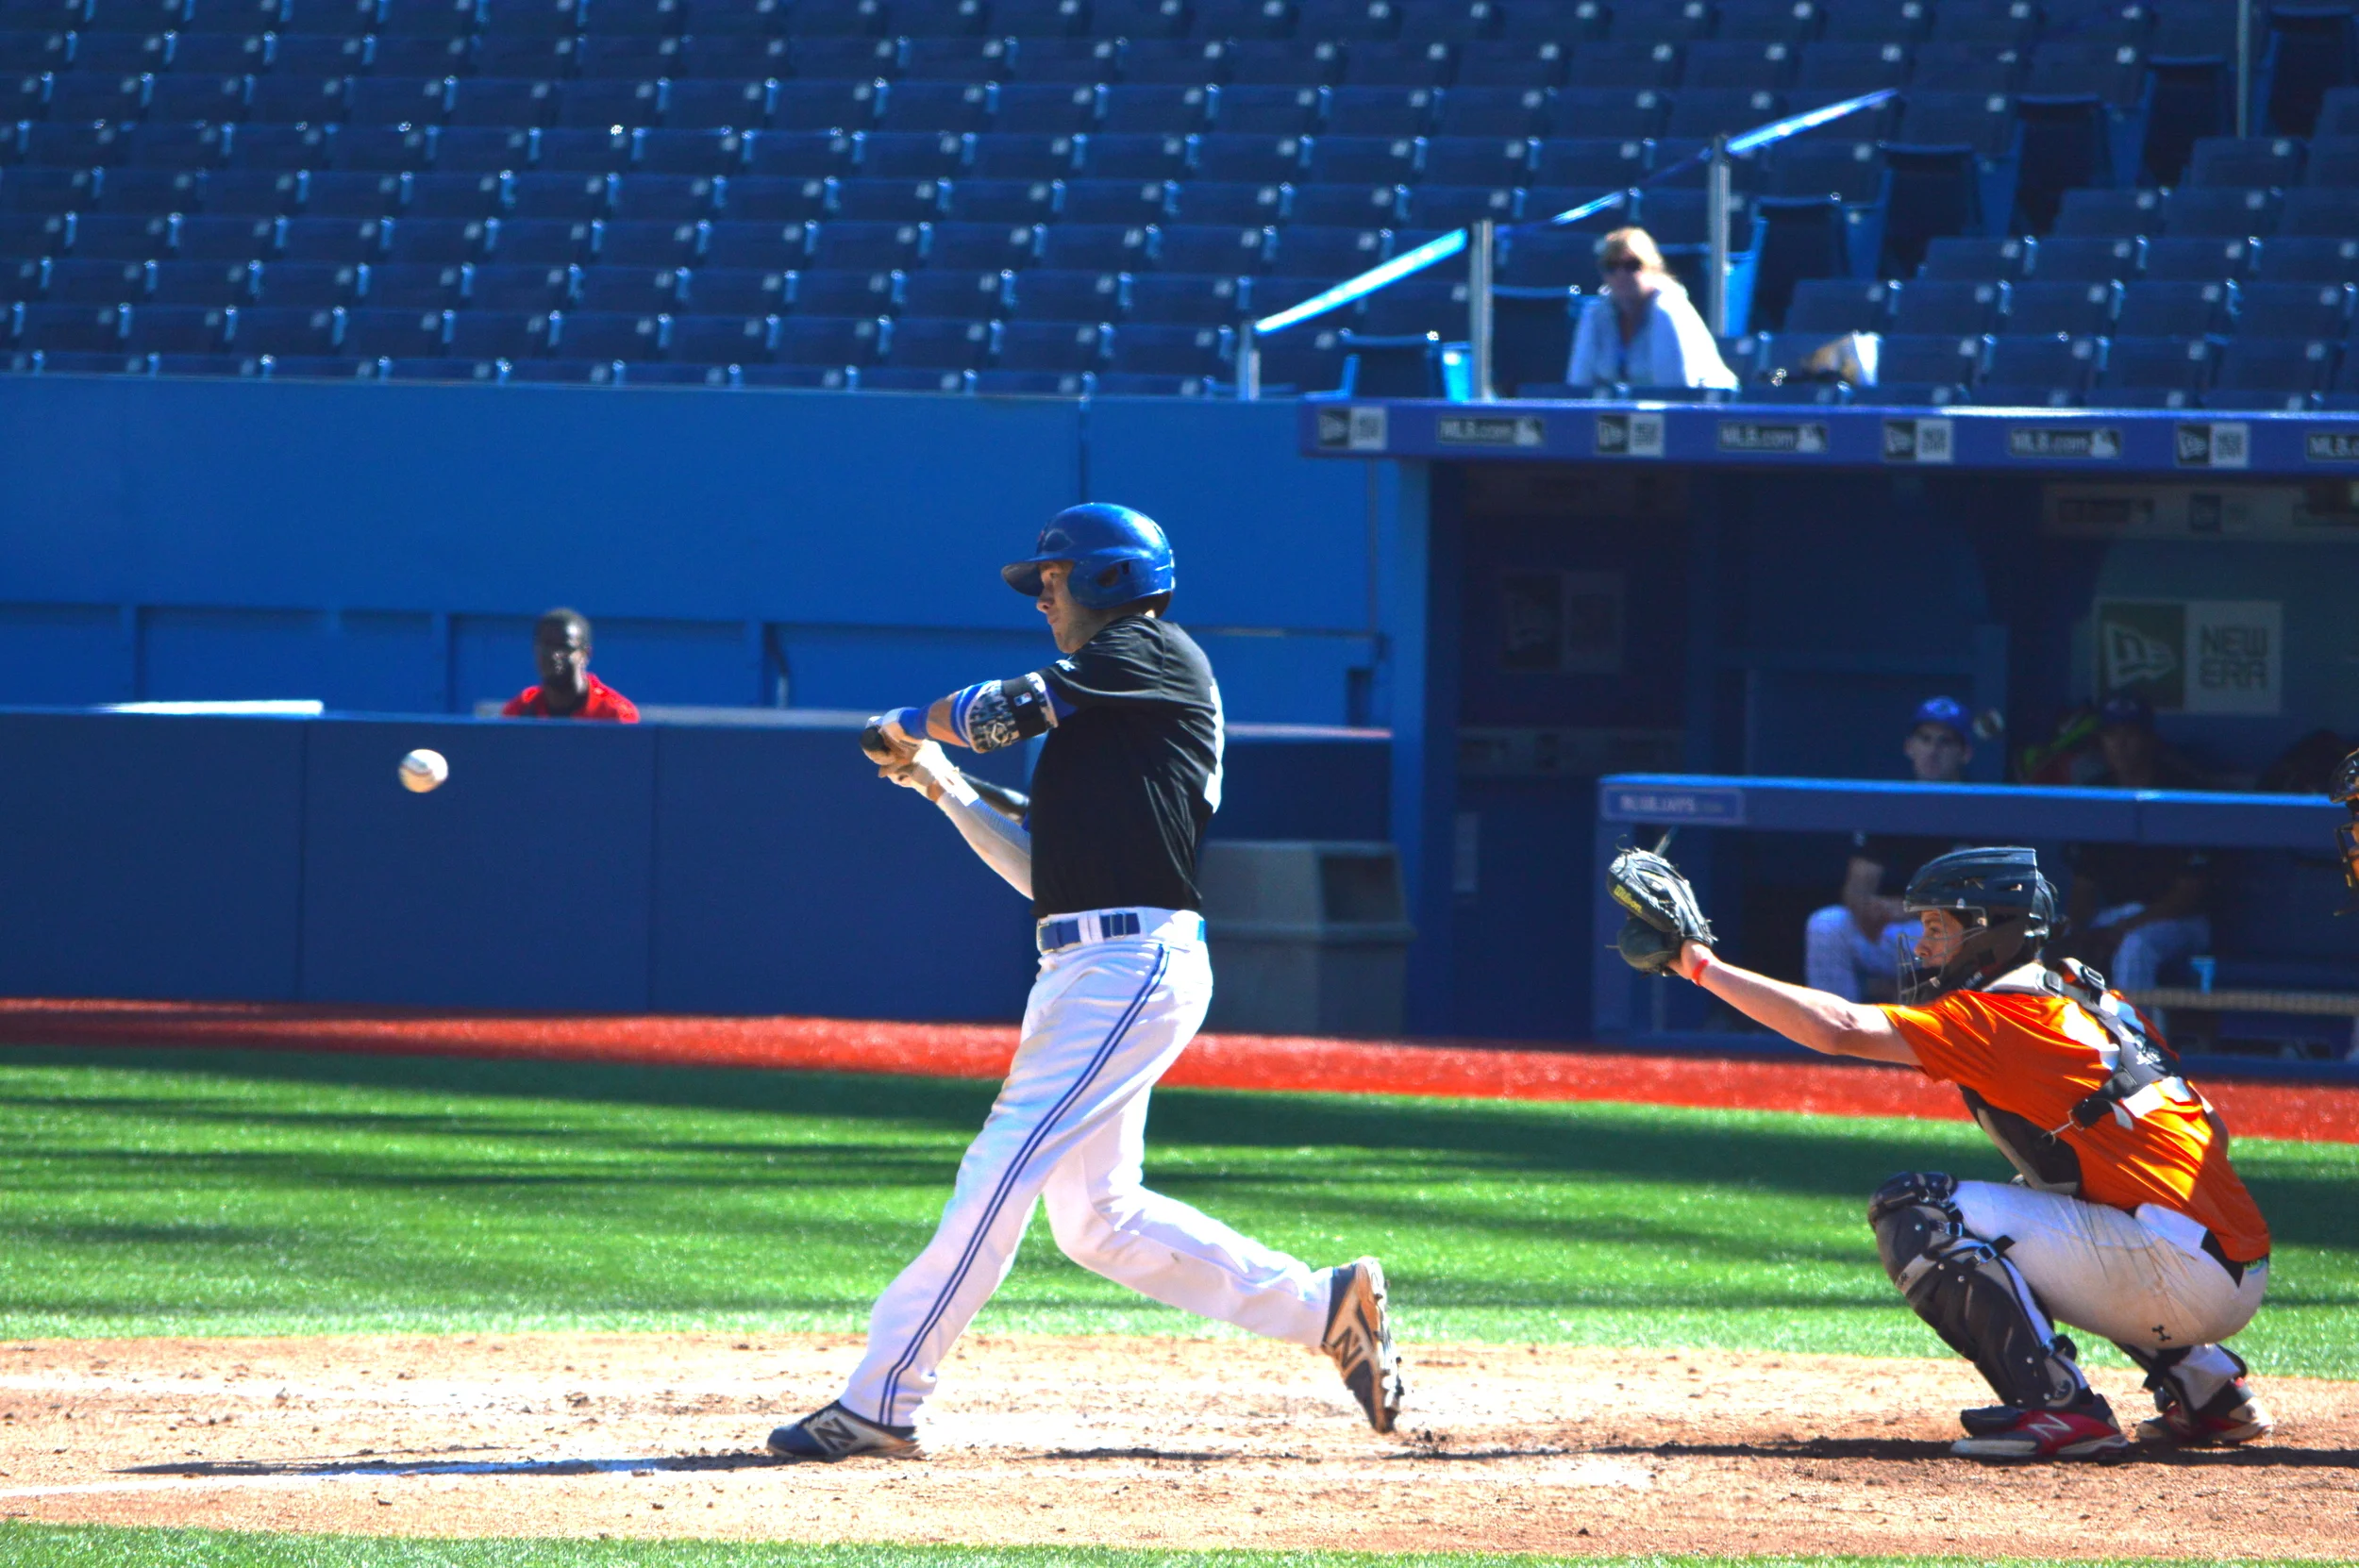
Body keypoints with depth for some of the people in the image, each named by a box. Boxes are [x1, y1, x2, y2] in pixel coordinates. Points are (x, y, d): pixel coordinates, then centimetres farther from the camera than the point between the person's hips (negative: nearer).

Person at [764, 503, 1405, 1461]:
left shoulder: (1154, 655, -4)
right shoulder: (1093, 721, 23)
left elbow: (1009, 709, -12)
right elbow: (1043, 871, 22)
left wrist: (904, 726, 5)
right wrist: (944, 789, 18)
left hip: (1132, 963, -10)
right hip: (1088, 971, 10)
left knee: (1001, 1175, -12)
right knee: (1098, 1220, 12)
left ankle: (880, 1403, -13)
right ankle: (1324, 1307, 15)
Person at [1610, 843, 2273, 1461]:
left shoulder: (2000, 1017, -7)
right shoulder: (2095, 1000, 18)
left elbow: (1837, 1028, -15)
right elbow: (2213, 1130, 21)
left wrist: (1698, 962, -9)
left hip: (2180, 1268, -9)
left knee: (1914, 1211, -9)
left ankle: (2058, 1405, -17)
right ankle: (2210, 1391, 25)